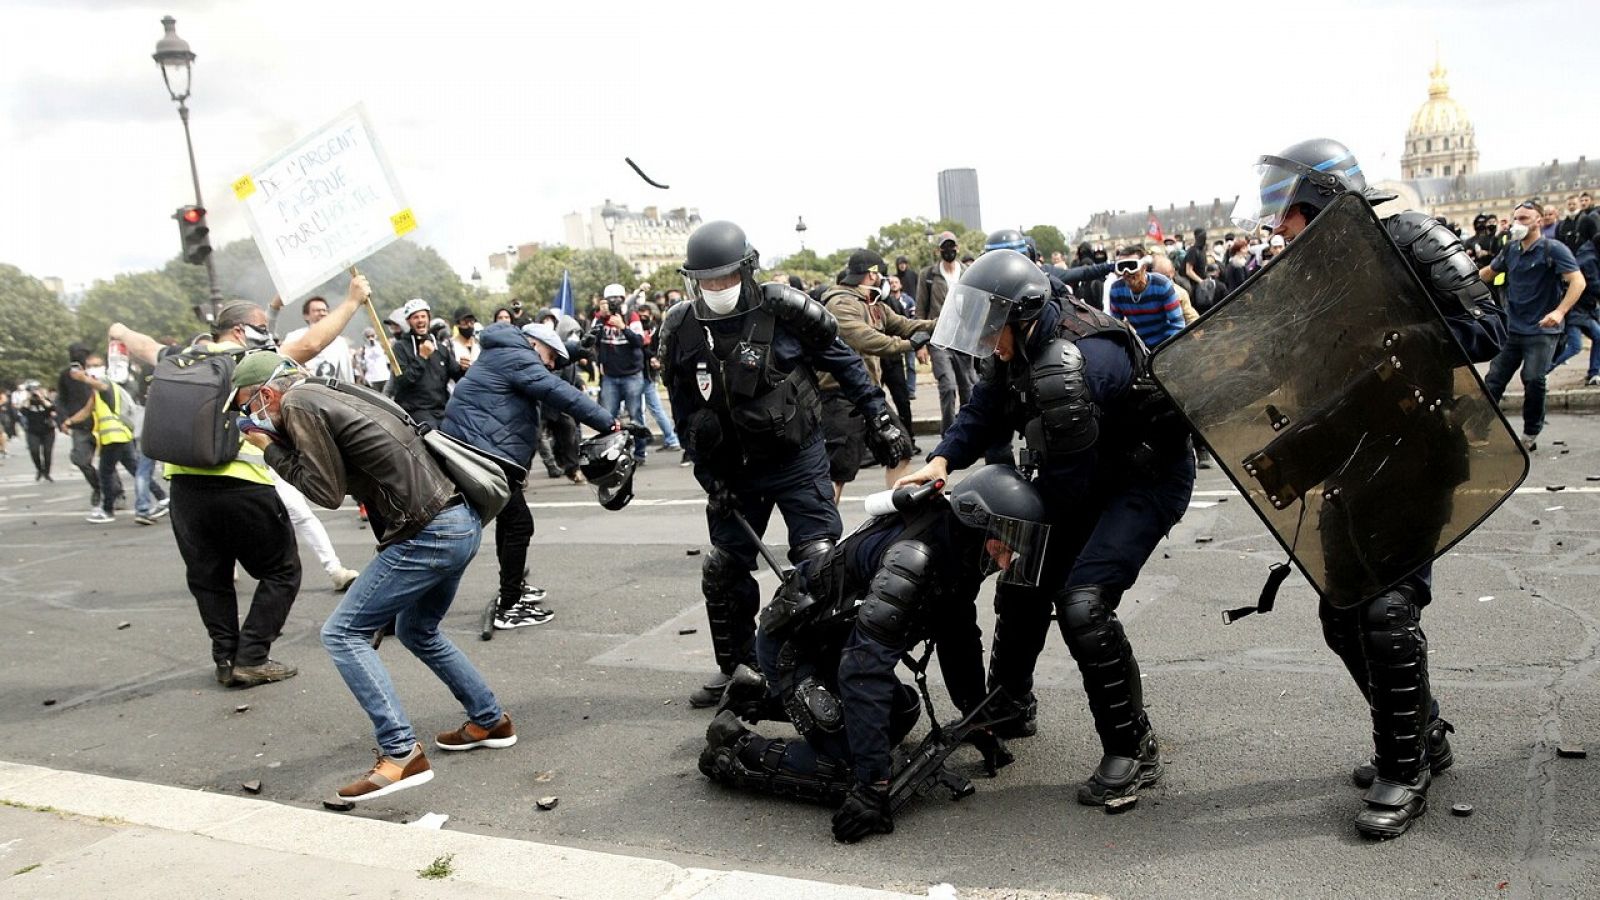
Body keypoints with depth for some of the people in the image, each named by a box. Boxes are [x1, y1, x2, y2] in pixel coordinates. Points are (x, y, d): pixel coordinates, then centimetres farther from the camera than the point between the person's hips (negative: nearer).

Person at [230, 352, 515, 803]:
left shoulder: (299, 403, -7)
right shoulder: (333, 395, 19)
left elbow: (327, 491, -8)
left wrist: (272, 449, 2)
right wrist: (279, 445, 17)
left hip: (429, 533, -10)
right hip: (462, 520, 10)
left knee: (343, 633, -2)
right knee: (417, 631, 27)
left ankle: (401, 754, -9)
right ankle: (491, 721, 34)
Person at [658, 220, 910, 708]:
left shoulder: (783, 310, -14)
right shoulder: (679, 330, -4)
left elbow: (842, 360, -2)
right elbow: (685, 412, 4)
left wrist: (879, 417, -2)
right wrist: (710, 479, 0)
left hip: (797, 458, -4)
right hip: (733, 468, 4)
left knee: (819, 561, -8)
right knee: (723, 571, 9)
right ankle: (736, 667, 26)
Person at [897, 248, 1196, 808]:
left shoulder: (1073, 365, -34)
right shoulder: (1025, 346, -5)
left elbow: (1069, 474, -29)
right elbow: (986, 410, 2)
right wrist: (942, 460, -16)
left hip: (1148, 476, -10)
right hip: (1095, 474, 10)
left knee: (1082, 603, -23)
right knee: (1023, 581, 13)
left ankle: (1133, 750, -7)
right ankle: (1009, 707, 35)